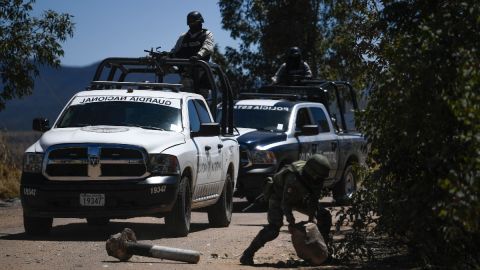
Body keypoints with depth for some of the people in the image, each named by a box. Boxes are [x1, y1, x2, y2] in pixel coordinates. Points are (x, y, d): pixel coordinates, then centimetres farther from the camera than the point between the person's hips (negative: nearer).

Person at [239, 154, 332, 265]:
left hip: (297, 199, 7)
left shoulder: (316, 179, -19)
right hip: (279, 197, -7)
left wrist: (313, 216, -19)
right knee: (274, 227, -27)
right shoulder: (293, 179, -39)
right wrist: (291, 220, -38)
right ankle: (247, 255, -22)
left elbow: (313, 199, -8)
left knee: (325, 216, 1)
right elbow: (286, 203, -33)